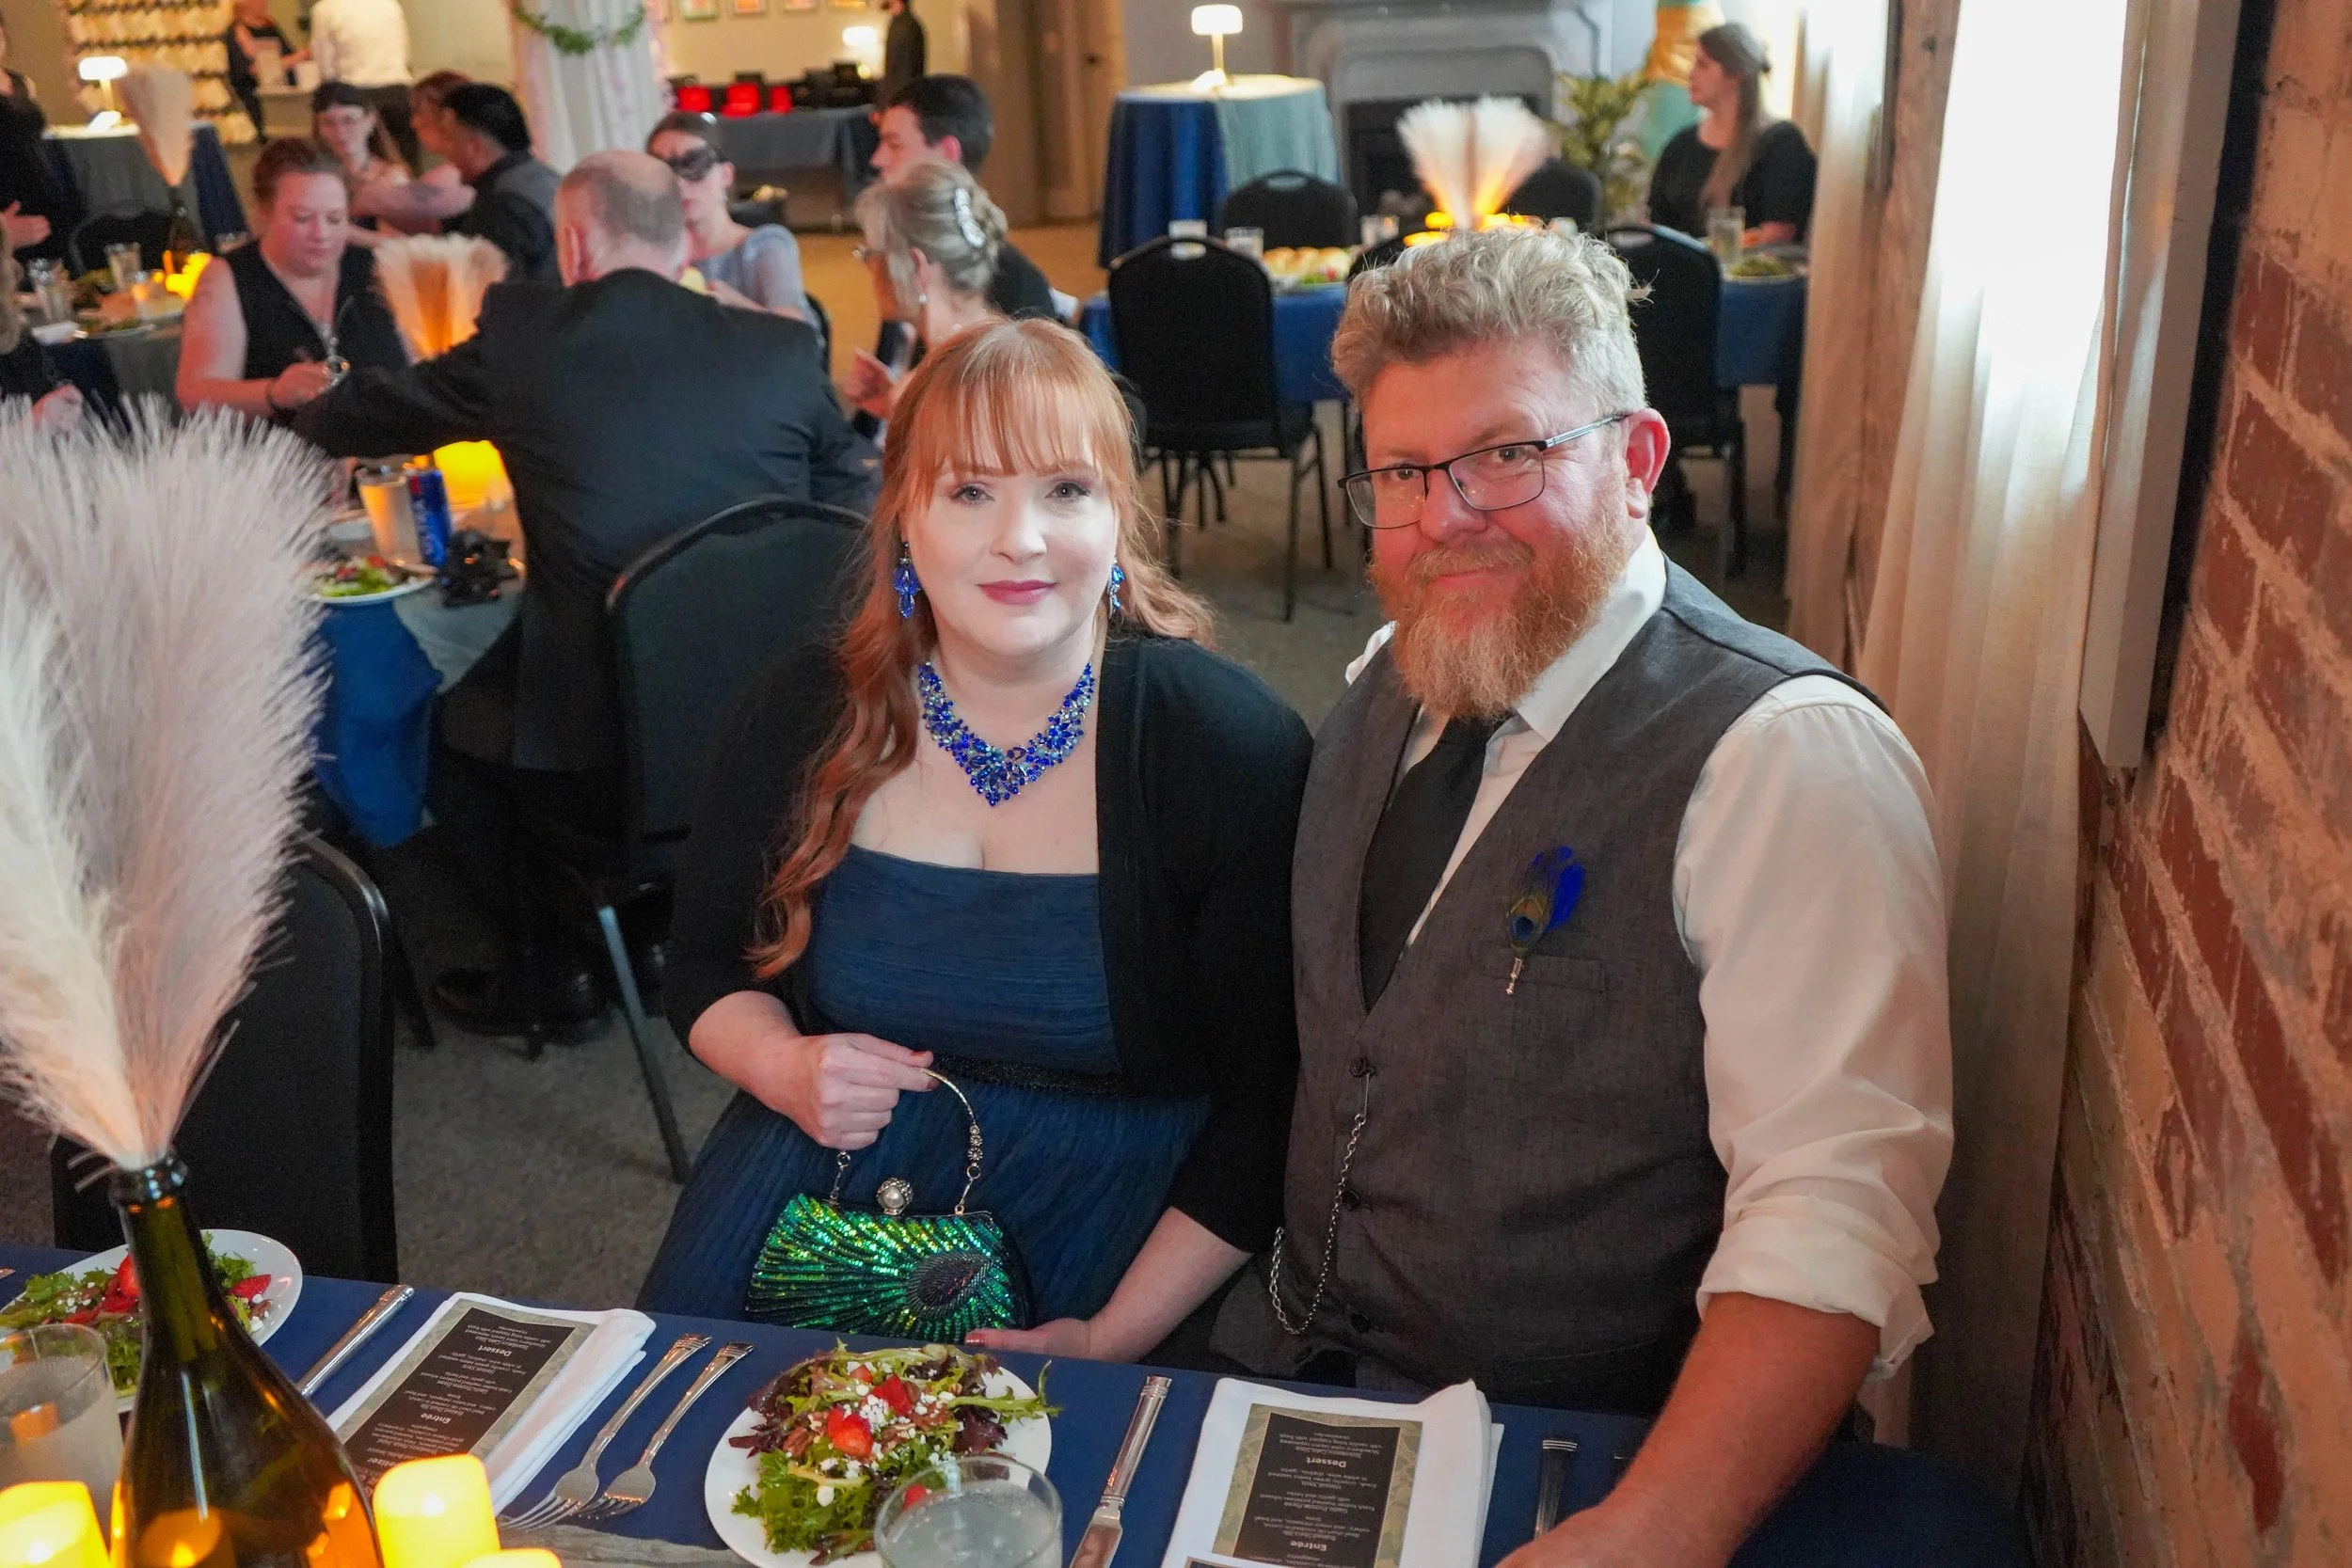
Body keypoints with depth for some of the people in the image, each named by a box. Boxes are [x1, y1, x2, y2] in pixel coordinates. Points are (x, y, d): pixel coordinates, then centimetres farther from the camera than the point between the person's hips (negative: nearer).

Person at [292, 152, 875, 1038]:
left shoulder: (523, 333, -2)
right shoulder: (784, 348, 1)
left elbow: (368, 414, 15)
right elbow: (858, 513, 9)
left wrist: (300, 427, 39)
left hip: (610, 764, -4)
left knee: (453, 725, 27)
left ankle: (548, 980, 34)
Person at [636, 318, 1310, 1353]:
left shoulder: (1231, 747, -13)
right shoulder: (804, 715, -1)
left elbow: (1271, 1100, -11)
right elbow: (707, 966, 12)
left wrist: (1116, 1335, -18)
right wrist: (784, 1068, -10)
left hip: (1104, 1212, -3)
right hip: (825, 1180, 4)